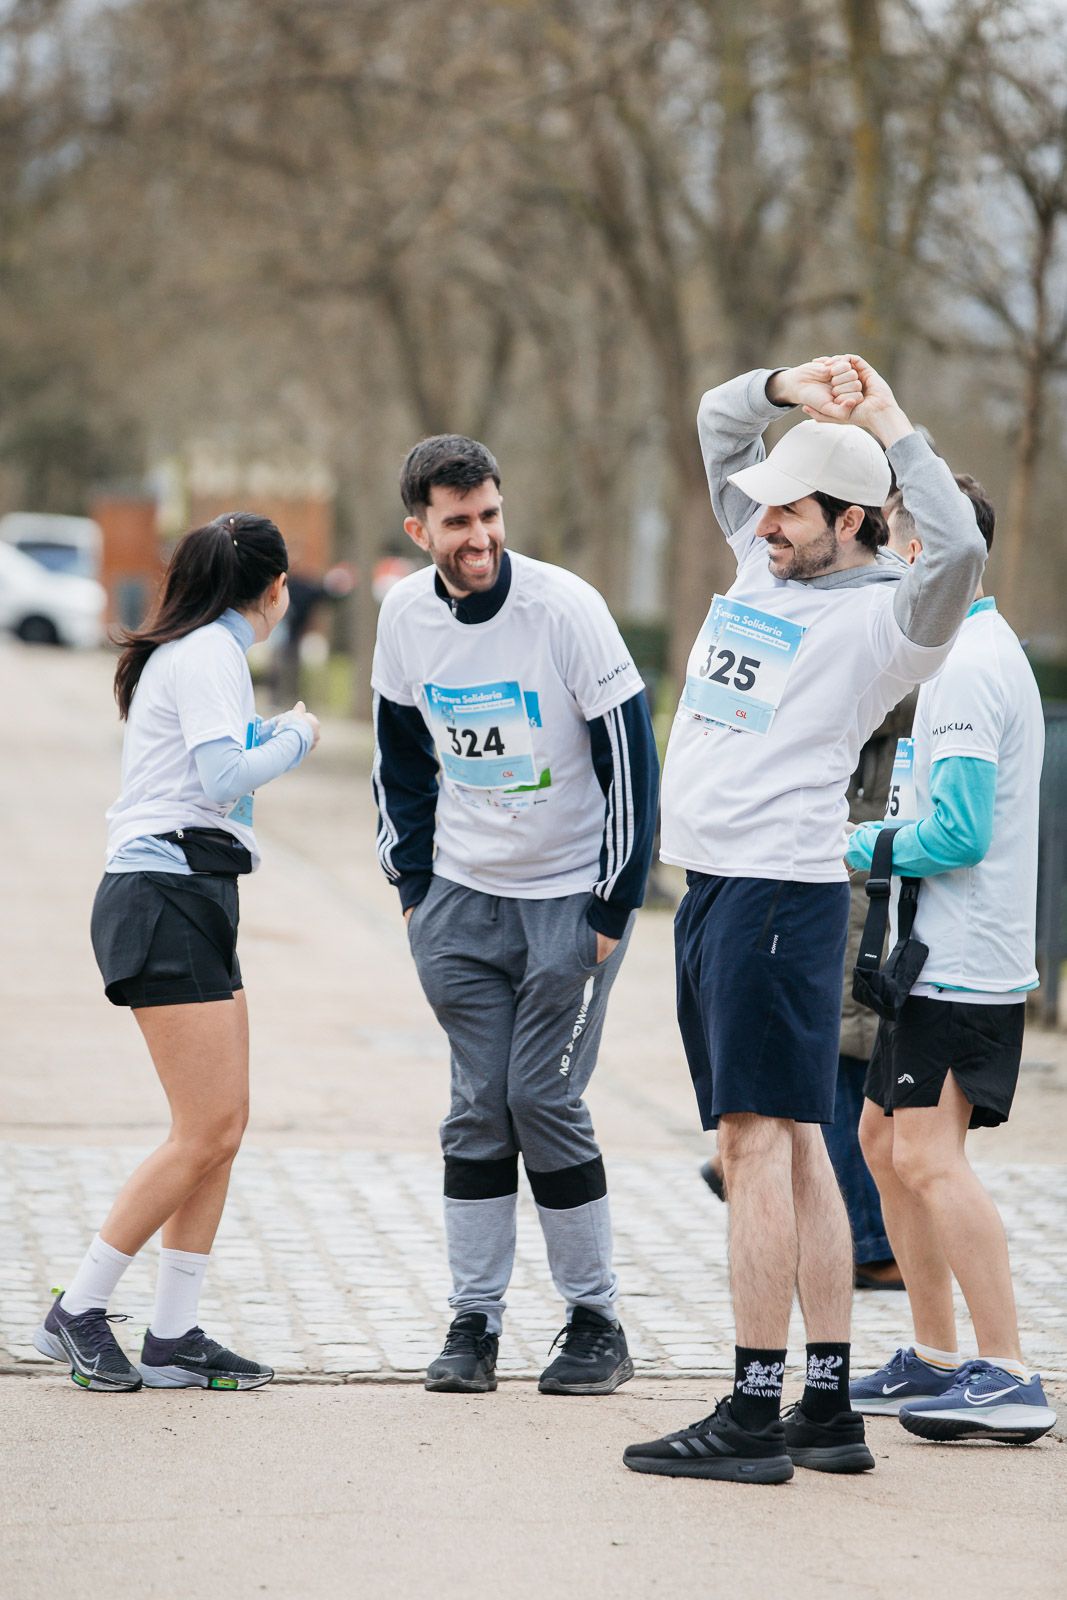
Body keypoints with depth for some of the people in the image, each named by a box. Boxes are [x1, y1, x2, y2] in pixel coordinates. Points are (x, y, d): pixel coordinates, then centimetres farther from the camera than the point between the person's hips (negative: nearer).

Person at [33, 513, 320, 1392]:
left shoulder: (194, 650, 20)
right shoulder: (210, 652, -10)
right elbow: (224, 775, -21)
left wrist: (274, 734, 30)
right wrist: (295, 737, -5)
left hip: (191, 899, 10)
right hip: (167, 898, -10)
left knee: (224, 1127, 6)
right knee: (204, 1132, -11)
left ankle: (174, 1335, 6)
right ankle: (78, 1312, -5)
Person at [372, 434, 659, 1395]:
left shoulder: (564, 607, -17)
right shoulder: (406, 614, -2)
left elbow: (631, 758, -12)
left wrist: (613, 908, -11)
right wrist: (413, 887, 8)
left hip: (572, 895, -4)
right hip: (463, 894, 4)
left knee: (544, 1099, -7)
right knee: (477, 1104, 3)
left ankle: (597, 1324, 6)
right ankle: (474, 1321, 10)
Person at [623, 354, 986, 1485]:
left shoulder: (883, 614, -7)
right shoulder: (766, 563, 16)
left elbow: (959, 552, -29)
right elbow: (718, 422, 26)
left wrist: (889, 427, -18)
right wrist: (793, 387, 8)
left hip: (782, 888, -9)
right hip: (711, 885, 9)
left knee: (760, 1140, -11)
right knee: (788, 1148, 9)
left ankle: (755, 1416, -11)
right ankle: (828, 1411, 13)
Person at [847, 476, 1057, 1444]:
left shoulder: (964, 669, -16)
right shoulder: (985, 650, 18)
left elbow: (958, 834, -21)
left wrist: (857, 849, -8)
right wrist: (882, 836, 13)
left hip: (963, 966, -11)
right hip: (943, 957, 11)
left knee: (929, 1157, -16)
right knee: (885, 1140, 16)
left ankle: (1008, 1379, -18)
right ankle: (935, 1358, 23)